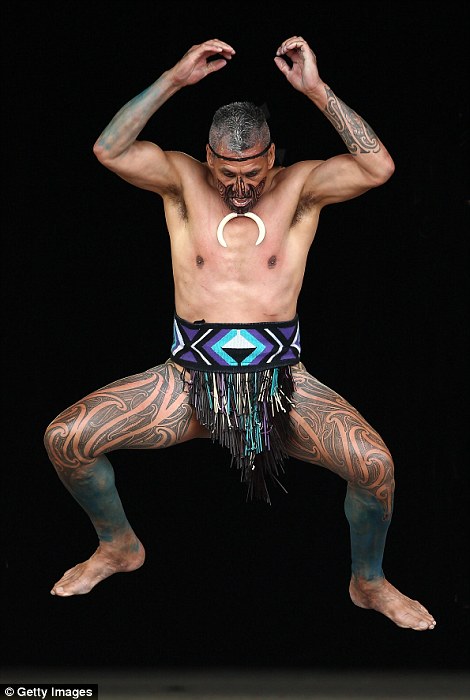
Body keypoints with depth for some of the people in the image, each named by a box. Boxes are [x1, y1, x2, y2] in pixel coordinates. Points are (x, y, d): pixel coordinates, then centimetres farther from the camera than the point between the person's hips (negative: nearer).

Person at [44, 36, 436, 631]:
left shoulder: (298, 188, 4)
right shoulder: (183, 183, 6)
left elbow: (378, 167, -13)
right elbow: (109, 151, -11)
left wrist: (316, 90, -17)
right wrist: (175, 78, -15)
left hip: (278, 377, -1)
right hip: (190, 378, 1)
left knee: (375, 464, -25)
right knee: (64, 440, -13)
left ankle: (368, 582, 6)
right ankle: (119, 545, 18)